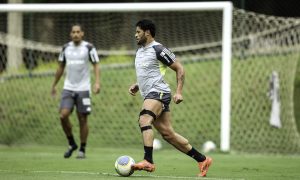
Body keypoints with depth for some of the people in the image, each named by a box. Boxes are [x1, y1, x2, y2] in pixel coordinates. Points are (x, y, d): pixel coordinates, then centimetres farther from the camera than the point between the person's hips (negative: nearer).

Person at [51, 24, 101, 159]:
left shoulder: (89, 48, -3)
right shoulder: (66, 48, 7)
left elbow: (96, 66, -4)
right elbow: (61, 68, 17)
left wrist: (97, 82, -19)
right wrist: (54, 85, 19)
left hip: (83, 88, -3)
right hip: (68, 88, 3)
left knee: (83, 119, -1)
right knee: (63, 115, -13)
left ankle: (82, 150, 11)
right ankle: (71, 144, 6)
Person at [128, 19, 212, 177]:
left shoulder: (158, 49, -9)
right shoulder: (140, 51, 18)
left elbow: (179, 69, -7)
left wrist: (179, 92, -16)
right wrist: (136, 86, 14)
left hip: (158, 92, -9)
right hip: (150, 94, 9)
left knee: (144, 120, -30)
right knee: (168, 134, 6)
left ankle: (148, 161, -39)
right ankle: (202, 160, 14)